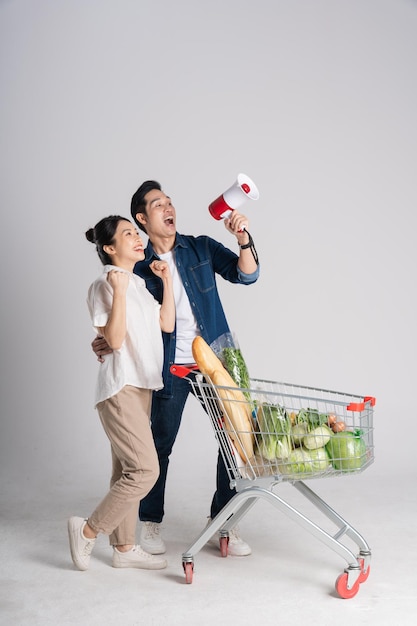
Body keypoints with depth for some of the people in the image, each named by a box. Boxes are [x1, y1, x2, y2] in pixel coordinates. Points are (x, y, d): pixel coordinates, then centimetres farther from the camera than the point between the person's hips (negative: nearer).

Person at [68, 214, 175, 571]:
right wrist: (119, 291, -25)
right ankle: (87, 531, 4)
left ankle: (125, 547, 21)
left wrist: (166, 280, 9)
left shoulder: (138, 284, 16)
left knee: (128, 470, 12)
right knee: (145, 470, -12)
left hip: (141, 387, 9)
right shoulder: (104, 285, -10)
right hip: (120, 388, -9)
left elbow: (167, 324, 9)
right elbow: (115, 340, -17)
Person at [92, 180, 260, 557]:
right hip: (170, 367, -2)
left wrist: (244, 239, -22)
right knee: (160, 445, 7)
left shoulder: (202, 248, 4)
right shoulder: (138, 266, 1)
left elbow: (246, 275, -5)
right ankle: (150, 522, 28)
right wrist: (105, 342, -16)